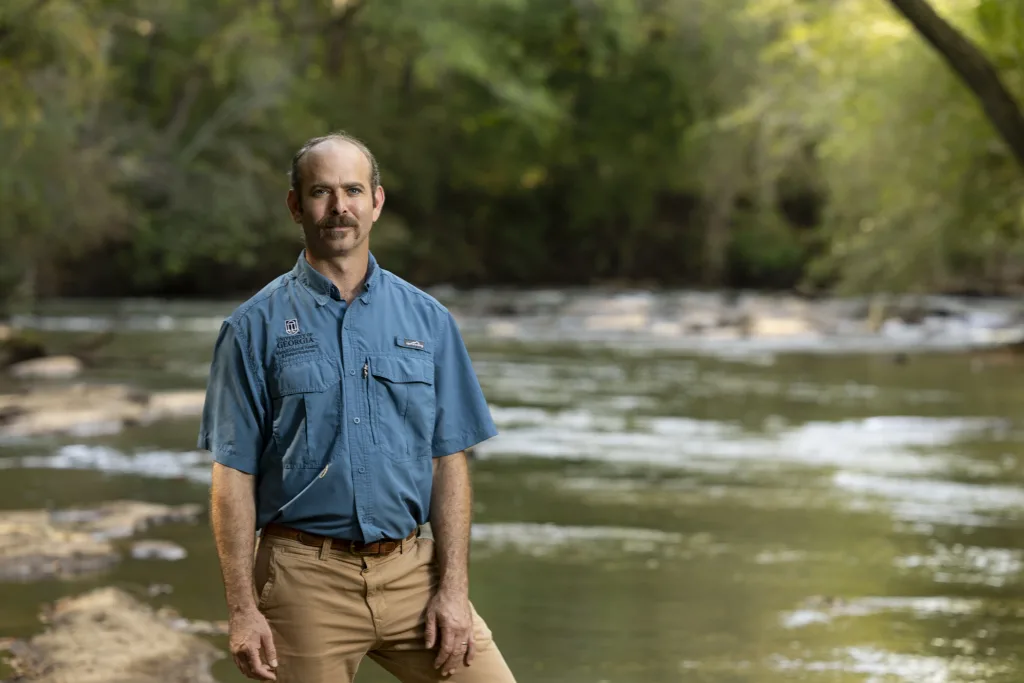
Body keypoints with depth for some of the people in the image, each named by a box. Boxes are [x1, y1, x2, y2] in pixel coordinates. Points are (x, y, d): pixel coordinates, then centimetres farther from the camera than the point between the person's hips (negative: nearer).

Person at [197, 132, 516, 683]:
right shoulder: (256, 327, 0)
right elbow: (233, 473, -2)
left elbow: (449, 461, 7)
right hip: (307, 578, -2)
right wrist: (242, 609, -8)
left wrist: (453, 588, -2)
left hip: (413, 572, 2)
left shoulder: (427, 320, 7)